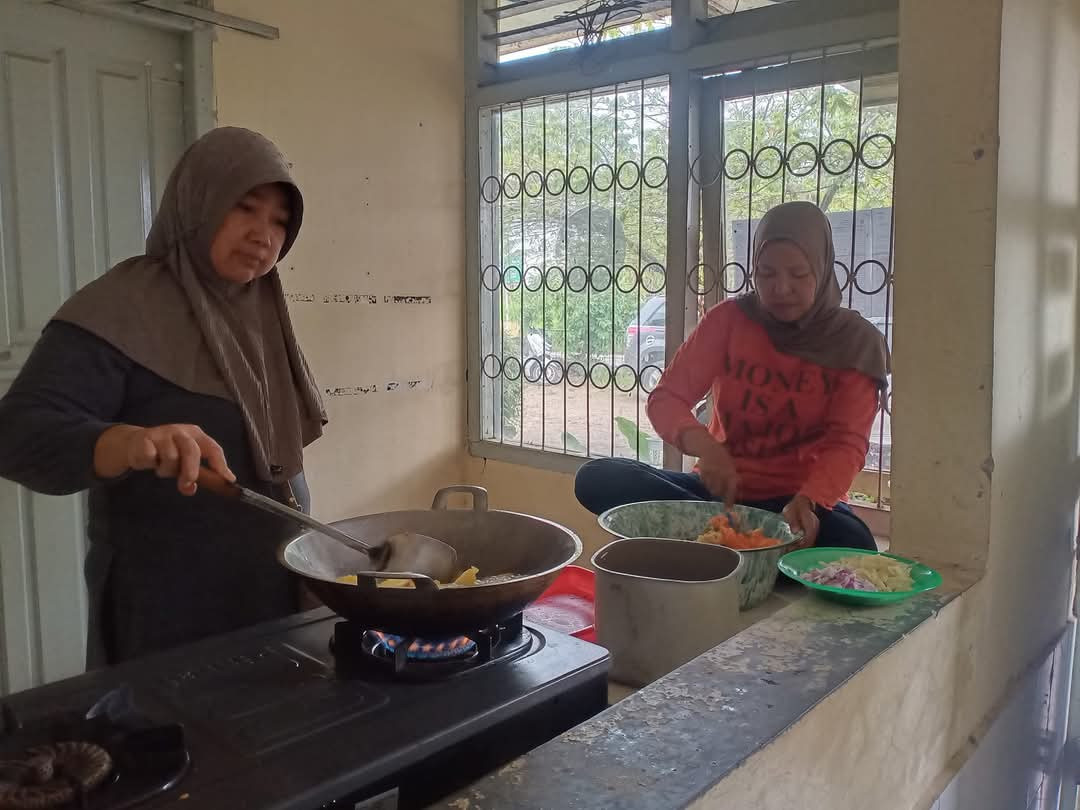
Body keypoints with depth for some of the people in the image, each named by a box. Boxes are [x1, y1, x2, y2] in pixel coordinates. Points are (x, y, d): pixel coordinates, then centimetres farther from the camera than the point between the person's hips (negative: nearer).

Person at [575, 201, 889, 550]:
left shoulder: (856, 341, -4)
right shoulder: (729, 319, -1)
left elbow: (847, 442, -10)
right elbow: (666, 399, -7)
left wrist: (807, 500, -31)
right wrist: (704, 446, -30)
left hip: (798, 498, -2)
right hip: (722, 488, 2)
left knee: (854, 546, -37)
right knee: (597, 478, -22)